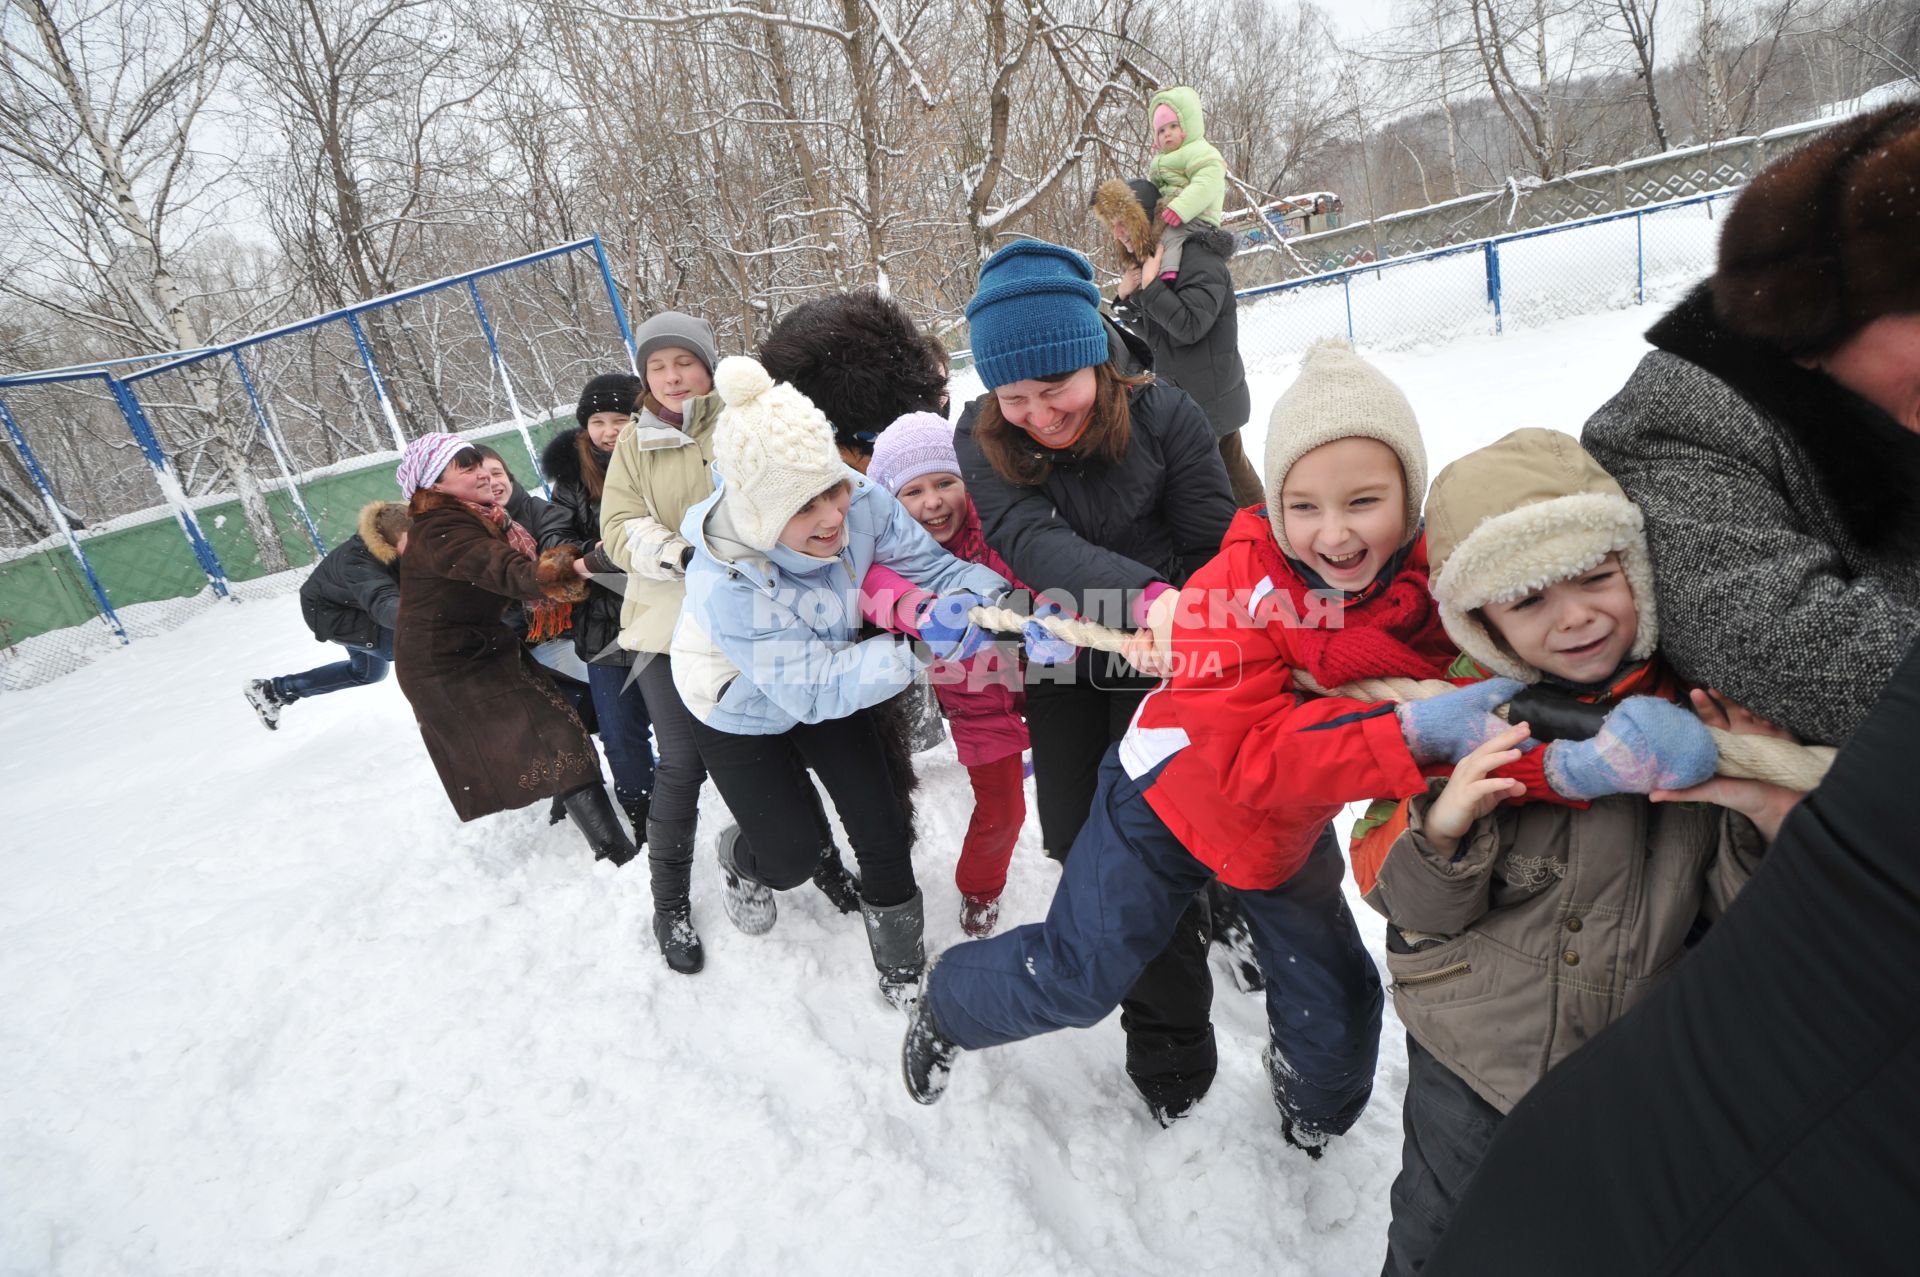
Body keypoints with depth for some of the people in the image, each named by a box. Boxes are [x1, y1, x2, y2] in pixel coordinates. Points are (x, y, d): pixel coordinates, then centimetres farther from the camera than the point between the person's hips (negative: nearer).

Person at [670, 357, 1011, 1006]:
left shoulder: (861, 503, -32)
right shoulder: (726, 583, -40)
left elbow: (936, 568, -23)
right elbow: (812, 689, -37)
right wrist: (919, 649, -49)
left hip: (827, 685, 3)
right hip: (742, 710, -3)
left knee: (880, 824, 4)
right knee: (793, 855, 4)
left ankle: (899, 953, 32)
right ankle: (742, 862, 43)